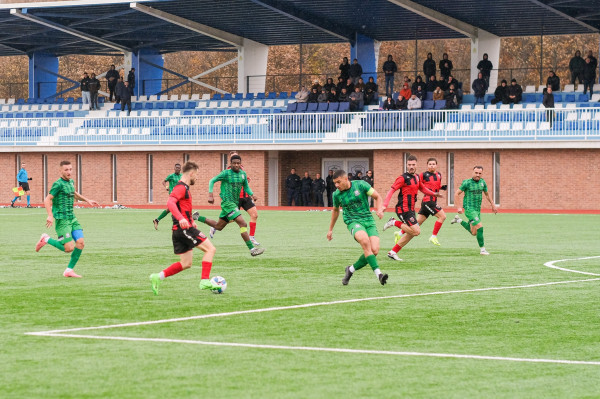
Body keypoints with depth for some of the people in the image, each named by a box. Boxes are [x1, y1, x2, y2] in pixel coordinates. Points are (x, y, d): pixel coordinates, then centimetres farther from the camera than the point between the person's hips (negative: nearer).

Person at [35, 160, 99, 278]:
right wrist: (50, 216, -28)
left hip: (72, 218, 8)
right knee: (69, 248, -13)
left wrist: (87, 200, 34)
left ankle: (69, 270, 6)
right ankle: (46, 240, 9)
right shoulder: (58, 184, -13)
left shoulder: (71, 182, 12)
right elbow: (47, 200, -17)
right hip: (62, 220, -8)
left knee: (80, 243, -4)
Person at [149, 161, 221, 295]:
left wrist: (191, 221, 34)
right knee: (210, 249, -7)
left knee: (186, 264, 10)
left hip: (179, 230, 10)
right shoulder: (181, 187, -11)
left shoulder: (184, 188, 21)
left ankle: (158, 277, 4)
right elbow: (170, 203, -28)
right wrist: (181, 219, -41)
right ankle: (205, 281, -14)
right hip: (184, 228, -10)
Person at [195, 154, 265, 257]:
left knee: (218, 226, 20)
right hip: (227, 202, -8)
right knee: (243, 224, -19)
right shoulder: (226, 173, -10)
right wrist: (210, 195, -15)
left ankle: (197, 218, 36)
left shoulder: (243, 174, 8)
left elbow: (246, 187, 18)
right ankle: (252, 249, -19)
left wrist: (252, 194, -2)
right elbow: (212, 181, -4)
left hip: (235, 203, 8)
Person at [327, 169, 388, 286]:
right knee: (365, 240, -34)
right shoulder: (337, 194, 2)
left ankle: (351, 269, 4)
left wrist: (379, 209, -13)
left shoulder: (360, 185, -4)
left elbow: (377, 197, 6)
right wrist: (330, 229, 29)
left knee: (374, 250, -18)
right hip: (353, 222, -1)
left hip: (369, 220, 1)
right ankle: (378, 274, -36)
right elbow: (335, 210, 22)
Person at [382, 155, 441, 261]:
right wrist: (385, 204, -27)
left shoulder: (417, 177, 12)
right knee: (416, 231, -16)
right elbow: (392, 190, -17)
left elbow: (422, 188, 32)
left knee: (411, 234, 11)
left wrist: (434, 194, 26)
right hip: (403, 209, -9)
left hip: (411, 209, 9)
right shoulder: (403, 178, -13)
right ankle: (395, 223, -2)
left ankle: (393, 252, 17)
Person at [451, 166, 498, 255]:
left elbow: (486, 194, 21)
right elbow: (457, 194, -5)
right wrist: (459, 207, -12)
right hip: (469, 209, -7)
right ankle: (482, 249, -9)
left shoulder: (482, 182, 6)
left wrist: (493, 205, 22)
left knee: (474, 232, 14)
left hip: (477, 210, 7)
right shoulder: (467, 182, -10)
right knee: (480, 227, -18)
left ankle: (458, 220, 34)